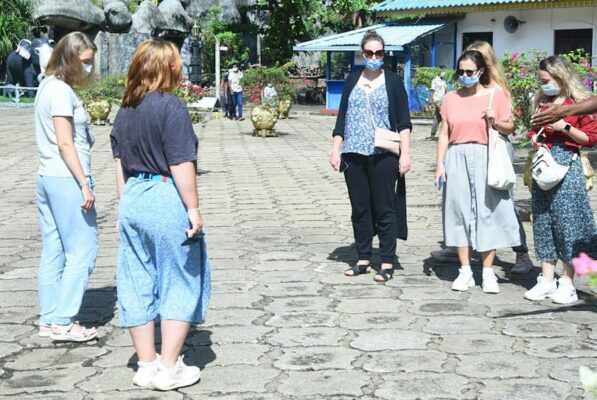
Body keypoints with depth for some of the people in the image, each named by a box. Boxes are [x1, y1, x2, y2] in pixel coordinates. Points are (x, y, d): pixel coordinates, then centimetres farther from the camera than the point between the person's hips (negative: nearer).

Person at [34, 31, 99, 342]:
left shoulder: (48, 86, 15)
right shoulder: (62, 91, -14)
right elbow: (65, 144, -18)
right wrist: (85, 184, -17)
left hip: (47, 177, 10)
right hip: (67, 179, -10)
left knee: (54, 252, 12)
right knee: (82, 251, -3)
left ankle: (49, 320, 16)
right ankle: (63, 322, -2)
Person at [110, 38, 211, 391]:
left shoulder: (126, 110, 8)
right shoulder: (171, 106, -13)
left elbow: (120, 161, 13)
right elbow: (181, 164, -17)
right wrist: (194, 207, -11)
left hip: (133, 201, 7)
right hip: (168, 200, -7)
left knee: (138, 285, 12)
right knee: (179, 283, 5)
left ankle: (147, 365, 20)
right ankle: (169, 368, 7)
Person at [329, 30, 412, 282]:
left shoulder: (393, 82, 3)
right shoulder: (352, 81, 12)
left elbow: (403, 121, 0)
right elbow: (342, 118, 14)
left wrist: (405, 153, -8)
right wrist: (335, 149, 7)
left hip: (383, 155, -3)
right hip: (354, 154, 3)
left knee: (384, 209, -1)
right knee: (360, 208, 8)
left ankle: (387, 263, 5)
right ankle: (363, 260, 17)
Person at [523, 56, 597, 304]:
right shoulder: (542, 102, 14)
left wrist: (564, 127, -15)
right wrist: (534, 138, 7)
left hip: (566, 165, -6)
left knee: (567, 221, -5)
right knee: (543, 221, 6)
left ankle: (567, 282, 3)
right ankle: (547, 279, 12)